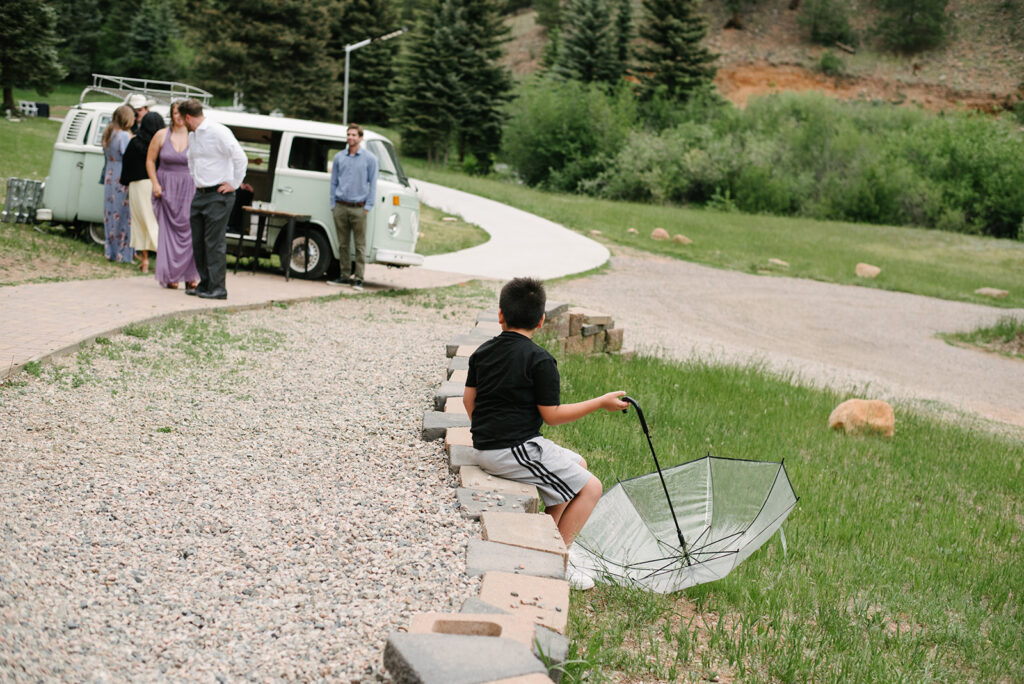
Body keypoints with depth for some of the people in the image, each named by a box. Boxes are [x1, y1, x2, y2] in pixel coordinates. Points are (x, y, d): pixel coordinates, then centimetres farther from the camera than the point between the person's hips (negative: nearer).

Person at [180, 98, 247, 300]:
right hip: (200, 195, 9)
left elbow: (240, 158, -17)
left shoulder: (218, 132, -13)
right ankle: (205, 284, 19)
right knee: (198, 242, 10)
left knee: (214, 242, -9)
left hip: (218, 195, -9)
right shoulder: (192, 136, 16)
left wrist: (234, 184, -12)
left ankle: (218, 288, -5)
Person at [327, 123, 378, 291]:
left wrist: (368, 206, -5)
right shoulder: (339, 157, 12)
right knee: (343, 244, 6)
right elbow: (334, 182, 16)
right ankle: (344, 276, 14)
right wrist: (333, 204, 8)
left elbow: (372, 184, 3)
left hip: (358, 208, -3)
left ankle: (358, 279, -2)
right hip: (340, 207, 3)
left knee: (360, 245, -4)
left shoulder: (369, 159, 3)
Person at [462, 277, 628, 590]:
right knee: (591, 487, -1)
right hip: (514, 451, -9)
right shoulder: (540, 360, -14)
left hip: (484, 446, 9)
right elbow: (551, 415, -13)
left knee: (578, 464, 23)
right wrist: (600, 402, -4)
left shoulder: (482, 351, 7)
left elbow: (469, 399, 14)